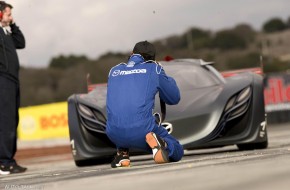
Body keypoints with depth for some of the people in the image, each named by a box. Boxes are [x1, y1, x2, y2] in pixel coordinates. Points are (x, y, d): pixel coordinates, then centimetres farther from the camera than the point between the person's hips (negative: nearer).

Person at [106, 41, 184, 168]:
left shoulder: (114, 70, 19)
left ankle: (122, 154, 15)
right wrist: (166, 79, 37)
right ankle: (161, 143, -14)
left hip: (114, 135, 4)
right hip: (142, 131, -4)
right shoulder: (154, 68, 10)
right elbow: (174, 98, 19)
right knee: (177, 152, 19)